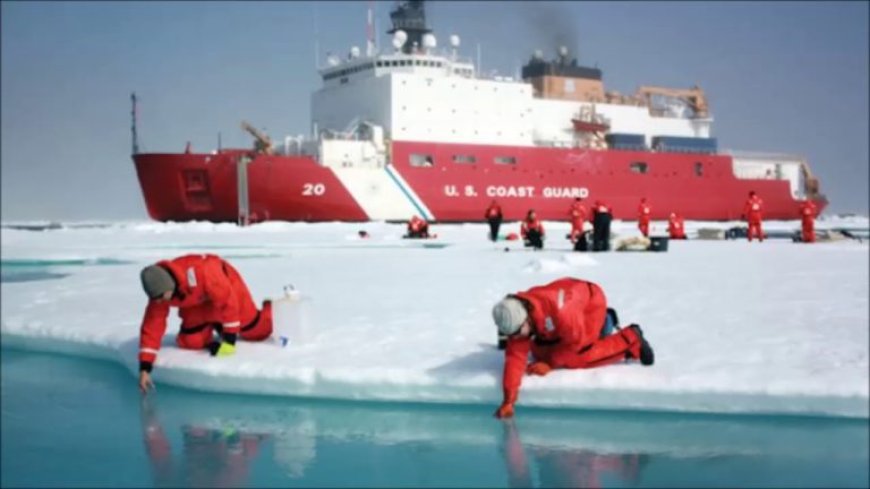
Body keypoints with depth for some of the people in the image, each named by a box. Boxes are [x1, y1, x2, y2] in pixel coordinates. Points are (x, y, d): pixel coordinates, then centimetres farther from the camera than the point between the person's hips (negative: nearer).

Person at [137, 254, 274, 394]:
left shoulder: (200, 272, -46)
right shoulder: (159, 292, -30)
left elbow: (228, 301, -35)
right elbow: (152, 327, -24)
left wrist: (230, 339, -31)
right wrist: (145, 367, -29)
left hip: (225, 285, -4)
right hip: (197, 301, 4)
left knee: (257, 331, 2)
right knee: (191, 341, -11)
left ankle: (269, 309, 35)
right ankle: (212, 325, 21)